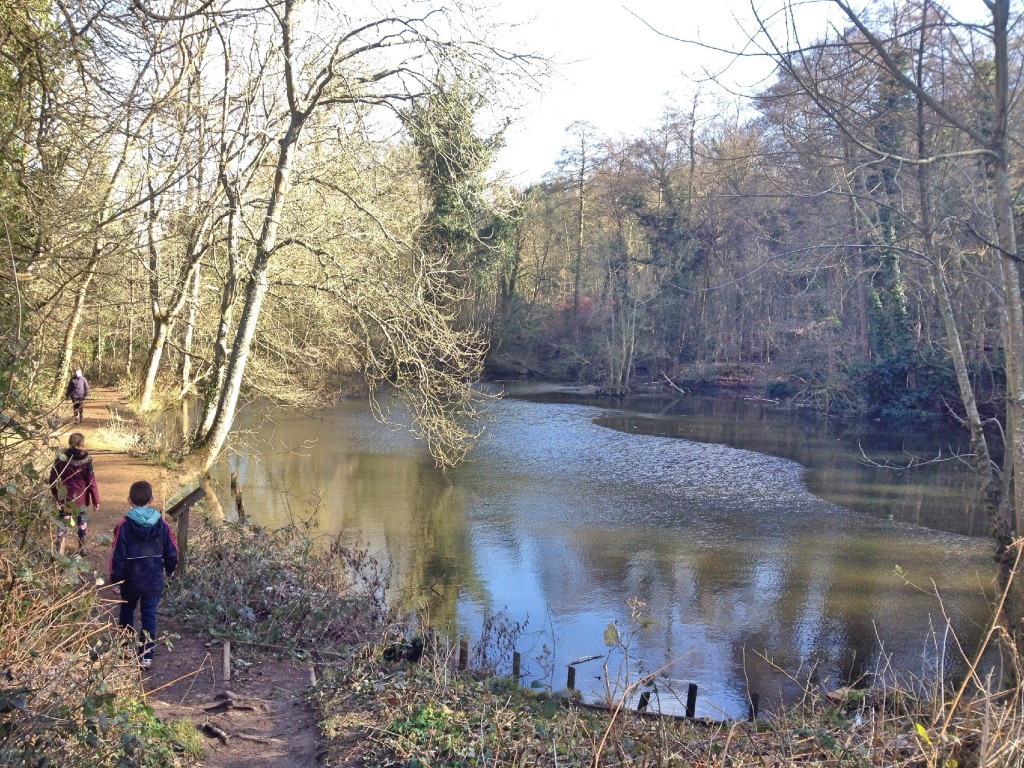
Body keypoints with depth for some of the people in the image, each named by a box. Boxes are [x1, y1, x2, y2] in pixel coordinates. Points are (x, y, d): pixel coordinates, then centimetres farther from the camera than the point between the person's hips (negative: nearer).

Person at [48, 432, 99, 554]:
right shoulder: (85, 460, -13)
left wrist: (55, 494, 17)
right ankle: (82, 548, 26)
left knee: (63, 523, 9)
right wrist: (96, 500, -3)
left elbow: (52, 479, 2)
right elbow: (91, 482, -10)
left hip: (64, 498, 2)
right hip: (81, 498, -1)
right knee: (83, 523, 16)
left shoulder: (61, 458, -7)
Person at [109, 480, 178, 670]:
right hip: (154, 580, 1)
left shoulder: (124, 525, -14)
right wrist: (170, 569, 18)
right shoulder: (161, 523, -7)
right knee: (149, 617, 7)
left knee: (127, 612, 22)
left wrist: (115, 579, -1)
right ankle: (146, 657, 6)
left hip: (131, 580, -1)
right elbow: (172, 551, 0)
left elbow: (117, 555, -11)